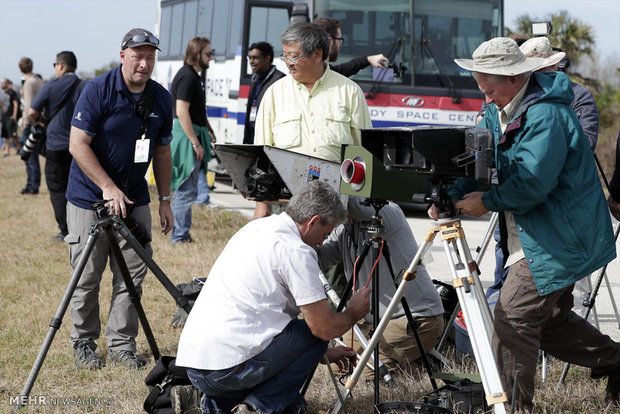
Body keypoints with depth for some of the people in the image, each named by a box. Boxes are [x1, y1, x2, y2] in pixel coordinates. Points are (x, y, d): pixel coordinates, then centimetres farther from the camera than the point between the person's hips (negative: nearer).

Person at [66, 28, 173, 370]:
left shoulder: (161, 99, 4)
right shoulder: (98, 91, -12)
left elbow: (162, 152, 13)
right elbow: (78, 144, -15)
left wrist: (165, 200, 9)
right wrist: (108, 188, -20)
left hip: (134, 199, 4)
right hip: (89, 199, -4)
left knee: (132, 275, 2)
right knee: (87, 277, 0)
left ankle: (122, 345, 10)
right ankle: (83, 344, 14)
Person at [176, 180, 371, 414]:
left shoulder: (256, 228, 18)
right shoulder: (296, 251, -10)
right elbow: (324, 328, -9)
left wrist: (323, 353, 31)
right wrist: (354, 314, 13)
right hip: (228, 366, -9)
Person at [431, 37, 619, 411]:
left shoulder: (547, 115, -22)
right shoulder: (498, 112, 9)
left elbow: (532, 182, -28)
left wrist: (487, 202, -19)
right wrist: (452, 196, -12)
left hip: (559, 240, -10)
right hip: (532, 237, 10)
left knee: (514, 316, -11)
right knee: (550, 318, 16)